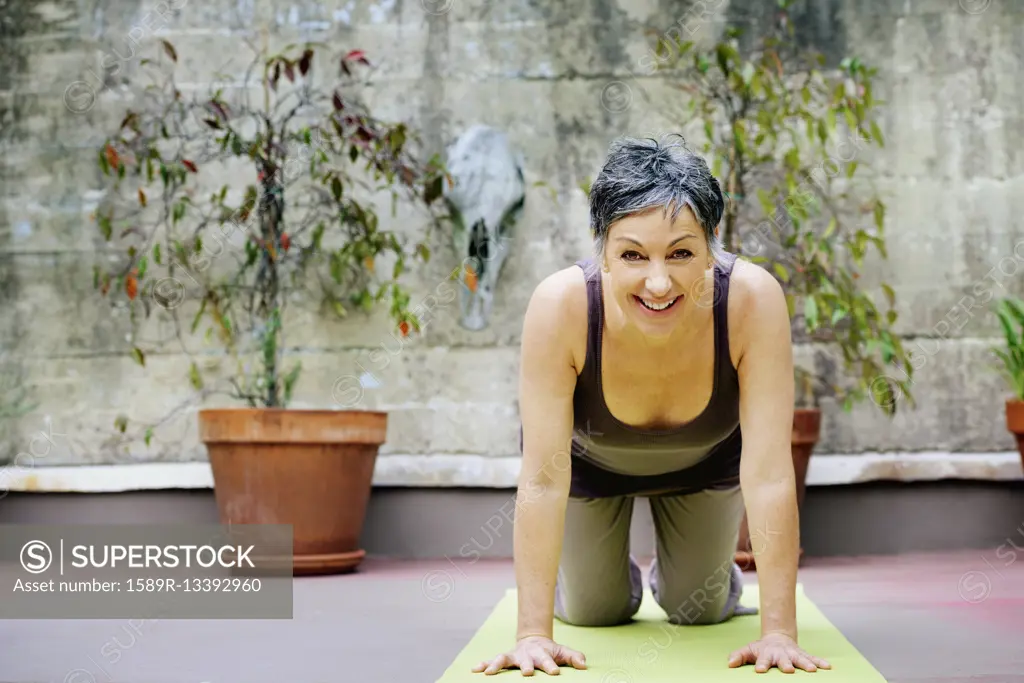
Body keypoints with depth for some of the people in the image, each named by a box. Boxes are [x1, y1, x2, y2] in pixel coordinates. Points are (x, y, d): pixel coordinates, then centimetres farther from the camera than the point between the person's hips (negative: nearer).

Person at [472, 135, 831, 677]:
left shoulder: (753, 299, -39)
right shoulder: (560, 305, -40)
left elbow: (770, 473, -37)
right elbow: (543, 478, -36)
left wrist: (779, 631, -37)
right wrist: (533, 633, -36)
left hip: (705, 459, 1)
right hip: (588, 458, 0)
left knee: (700, 611, 15)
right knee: (593, 612, 13)